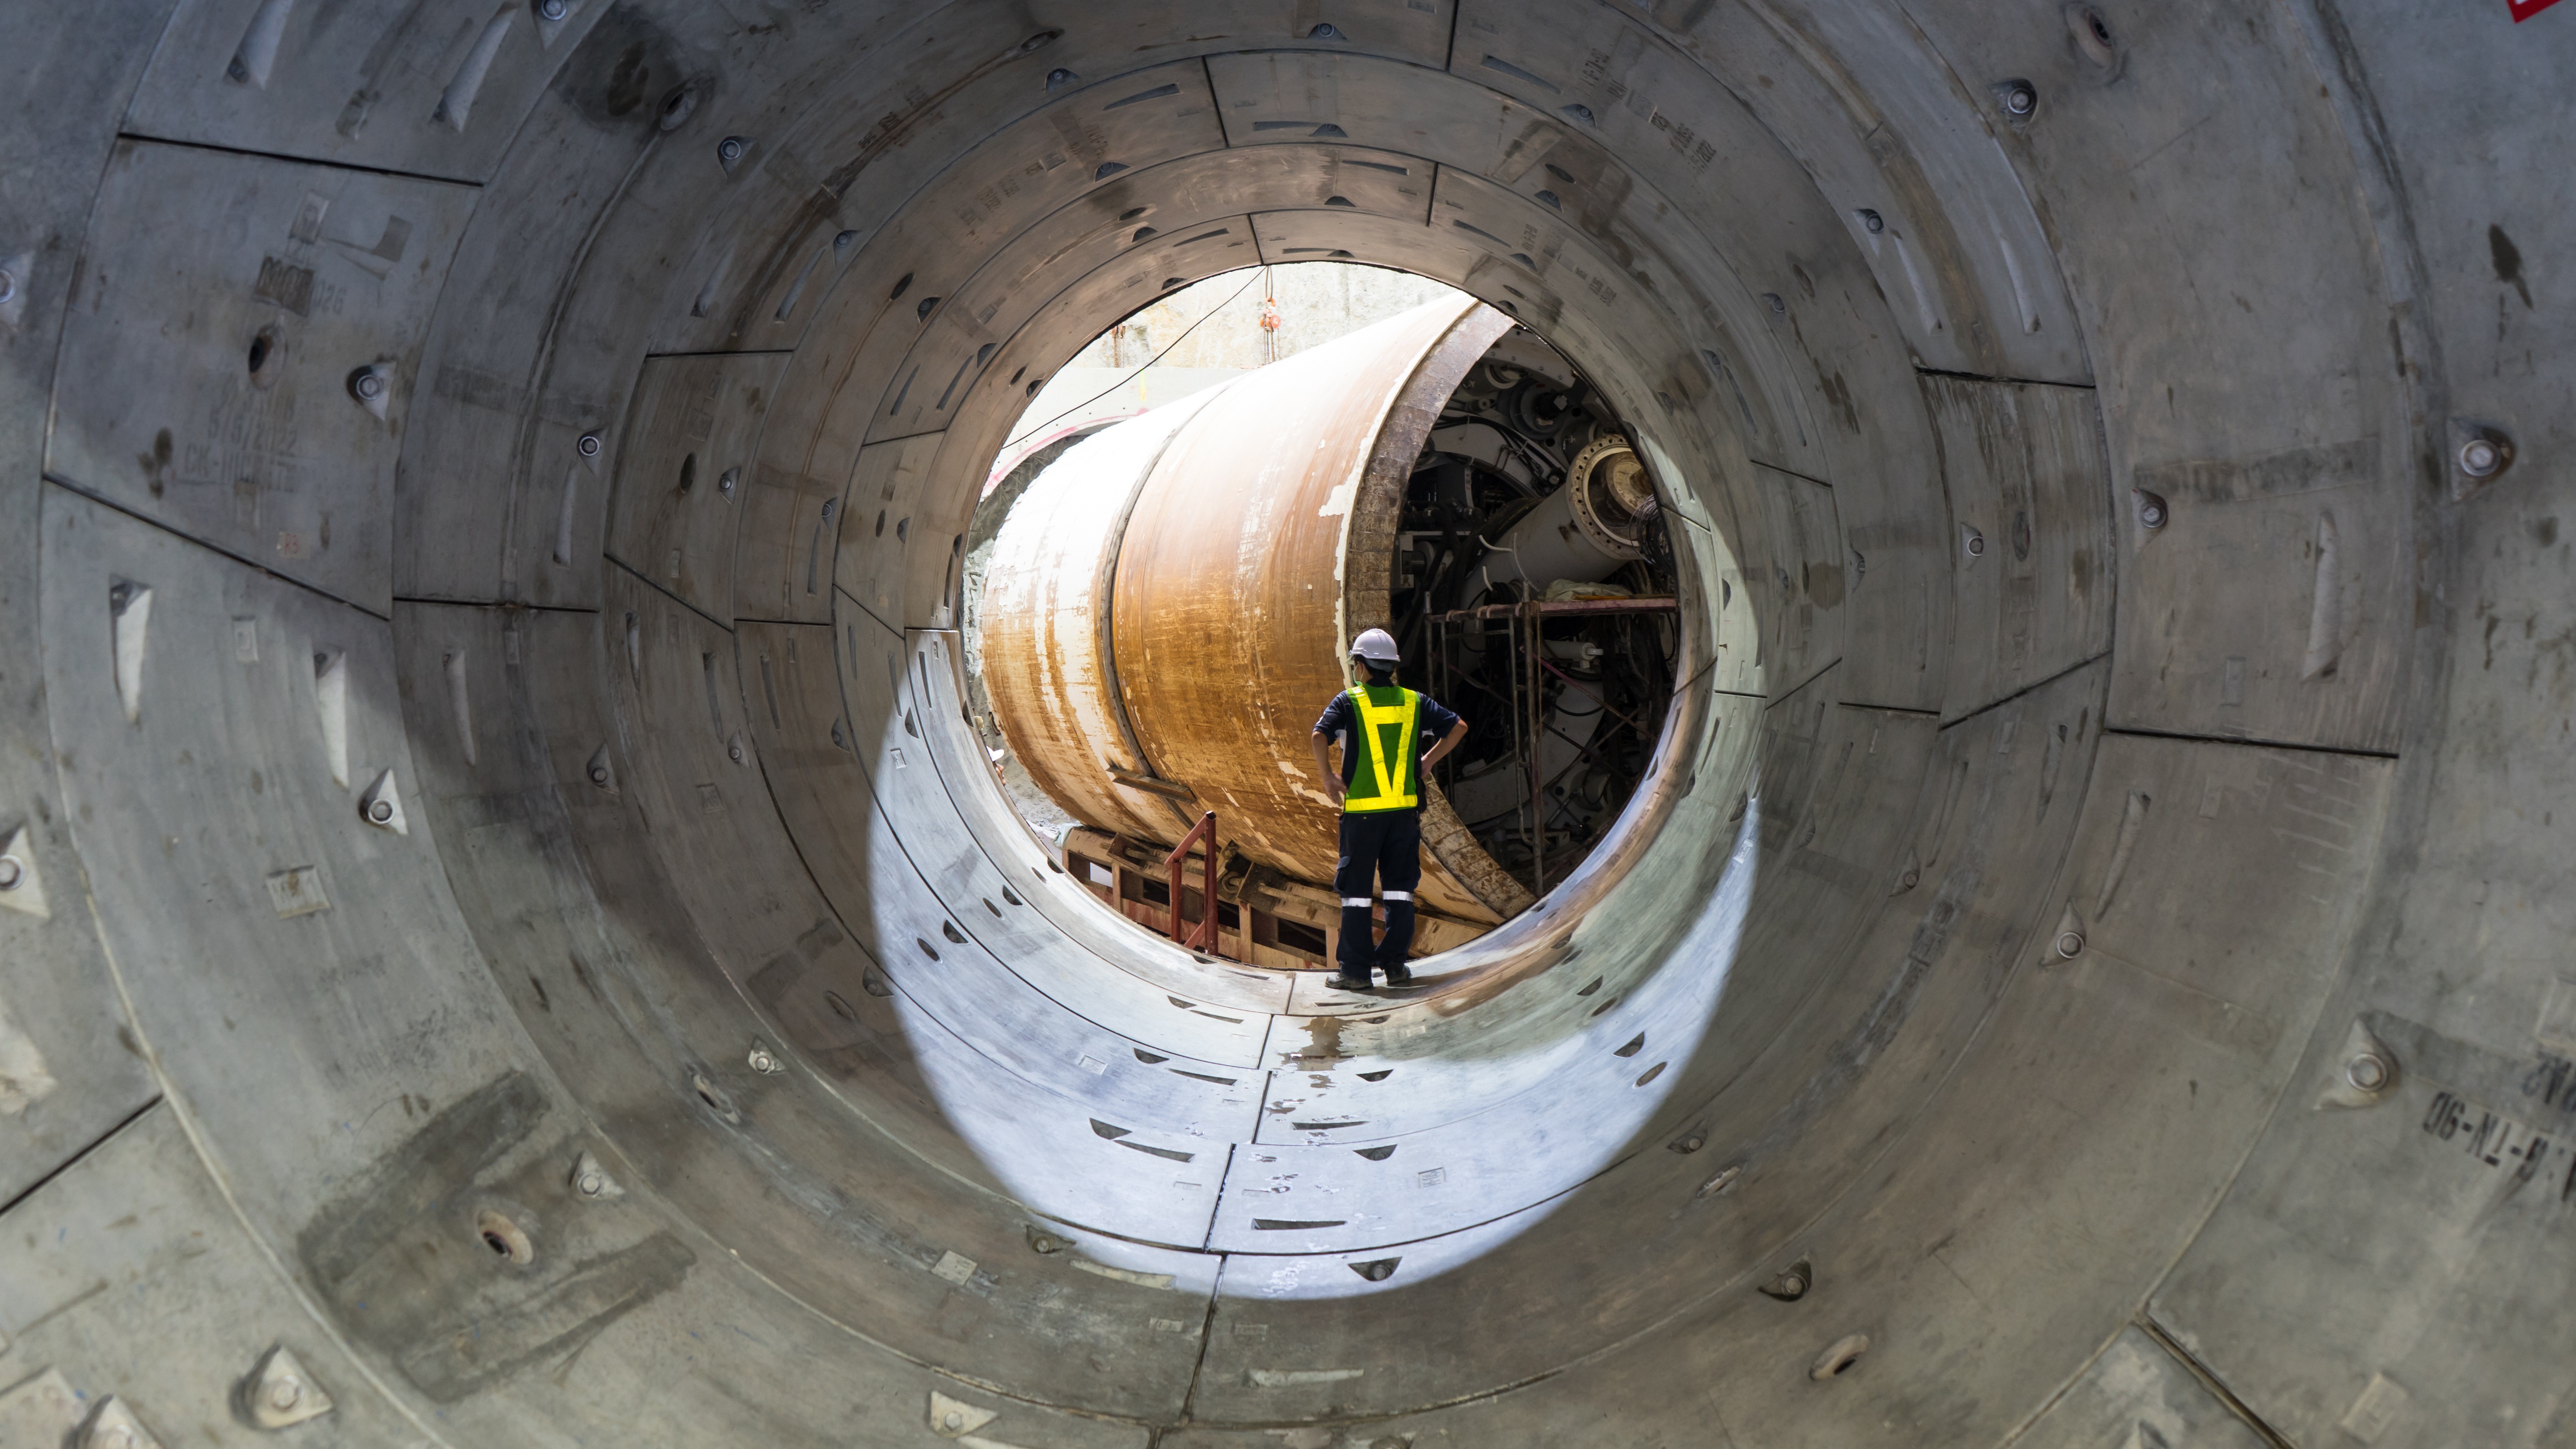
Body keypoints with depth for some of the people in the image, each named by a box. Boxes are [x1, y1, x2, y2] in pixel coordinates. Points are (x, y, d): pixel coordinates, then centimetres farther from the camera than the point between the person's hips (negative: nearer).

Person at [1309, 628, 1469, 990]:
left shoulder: (1348, 702, -4)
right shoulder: (1414, 702, 7)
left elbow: (1319, 736, -18)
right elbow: (1458, 727, 7)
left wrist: (1327, 776, -5)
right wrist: (1428, 761, 14)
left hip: (1361, 810, -3)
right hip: (1405, 809, 3)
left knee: (1356, 889, 4)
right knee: (1400, 887, 12)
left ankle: (1356, 970, 6)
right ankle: (1395, 964, 13)